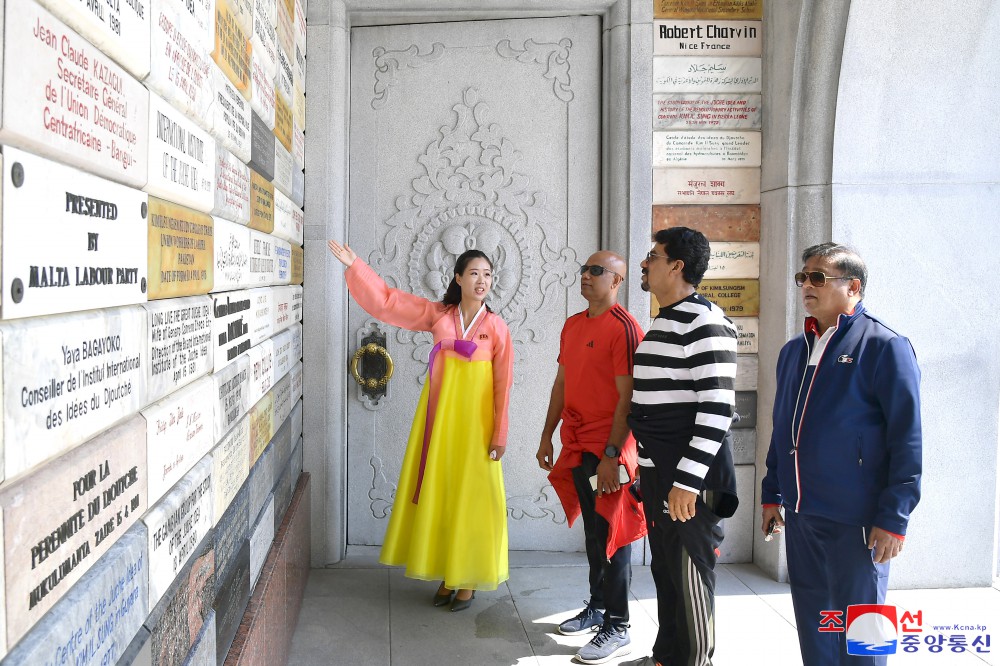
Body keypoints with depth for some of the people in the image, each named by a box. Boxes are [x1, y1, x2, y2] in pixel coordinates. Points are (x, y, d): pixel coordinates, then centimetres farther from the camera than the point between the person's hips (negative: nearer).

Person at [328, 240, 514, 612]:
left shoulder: (496, 328, -4)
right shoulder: (437, 314, 3)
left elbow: (503, 384, -4)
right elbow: (386, 302, 2)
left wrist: (500, 434, -7)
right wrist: (353, 265, -4)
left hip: (475, 419, -3)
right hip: (439, 414, 3)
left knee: (470, 496, 2)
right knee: (438, 492, 7)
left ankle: (468, 580, 14)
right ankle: (447, 575, 20)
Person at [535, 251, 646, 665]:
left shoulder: (623, 328, -13)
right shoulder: (573, 325, 12)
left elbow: (627, 398, -17)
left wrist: (611, 455, -20)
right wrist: (547, 437, 16)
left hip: (607, 449, -7)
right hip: (577, 446, 7)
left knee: (611, 534, -1)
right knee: (592, 530, 17)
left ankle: (617, 628, 8)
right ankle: (597, 607, 30)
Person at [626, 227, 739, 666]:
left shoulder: (705, 322, -15)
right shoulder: (663, 321, 15)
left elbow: (717, 410, -21)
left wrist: (687, 480, -23)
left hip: (688, 477, -9)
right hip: (656, 471, 9)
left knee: (689, 574, 1)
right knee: (664, 569, 18)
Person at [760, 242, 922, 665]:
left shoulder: (883, 346, -8)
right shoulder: (793, 351, 13)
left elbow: (906, 438, -11)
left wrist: (894, 518, -14)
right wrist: (771, 494, 17)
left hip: (856, 519, -6)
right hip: (799, 513, 7)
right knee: (811, 619, 16)